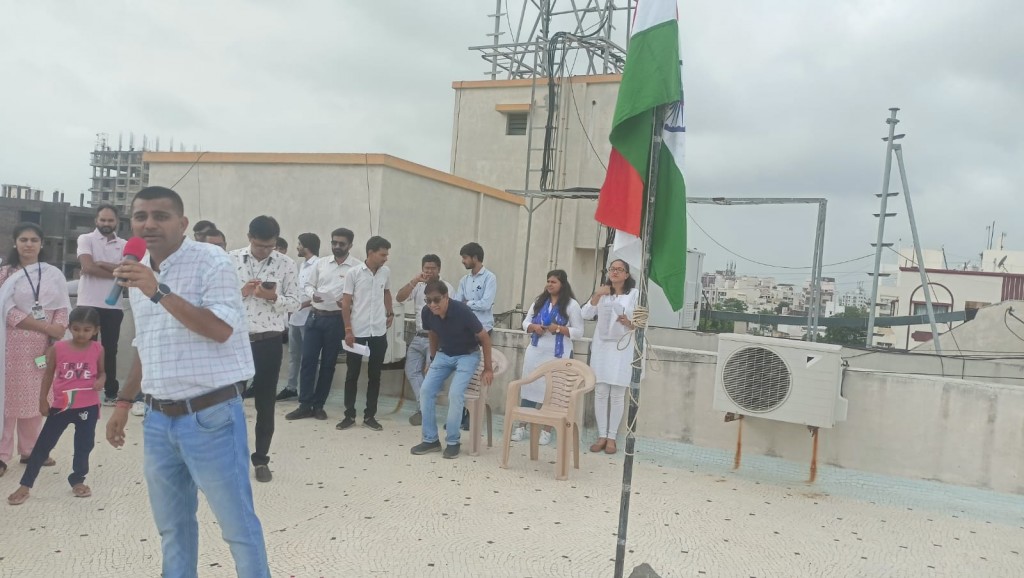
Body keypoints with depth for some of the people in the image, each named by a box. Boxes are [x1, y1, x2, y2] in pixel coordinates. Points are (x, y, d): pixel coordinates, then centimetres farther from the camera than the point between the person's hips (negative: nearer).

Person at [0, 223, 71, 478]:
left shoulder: (54, 274, 8)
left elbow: (62, 307, 6)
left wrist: (58, 329, -13)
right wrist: (45, 327, -16)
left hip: (43, 344, 3)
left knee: (35, 397, 10)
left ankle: (30, 449, 20)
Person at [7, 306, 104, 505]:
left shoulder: (97, 350, -6)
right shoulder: (58, 348, -8)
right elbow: (49, 374, 3)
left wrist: (100, 381, -15)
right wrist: (43, 399, 2)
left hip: (88, 407, 0)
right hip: (61, 406, 0)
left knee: (84, 445, 11)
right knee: (43, 444, 6)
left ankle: (77, 480, 29)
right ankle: (25, 485, 16)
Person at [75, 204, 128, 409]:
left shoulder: (124, 245, 9)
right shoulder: (86, 239, 1)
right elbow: (88, 267, -13)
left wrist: (101, 264, -12)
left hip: (114, 306, 2)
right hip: (89, 304, -2)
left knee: (110, 350, 8)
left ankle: (111, 392, 16)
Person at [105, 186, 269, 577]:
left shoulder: (211, 261, -10)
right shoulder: (138, 272, 13)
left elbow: (222, 329, -22)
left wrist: (160, 292, -26)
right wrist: (124, 402, 21)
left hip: (210, 415, -7)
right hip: (158, 419, 7)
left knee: (237, 523, 2)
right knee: (171, 524, 19)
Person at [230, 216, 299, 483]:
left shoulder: (285, 264, 0)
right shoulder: (231, 260, 1)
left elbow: (295, 302, 1)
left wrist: (273, 297, -17)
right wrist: (241, 292, -16)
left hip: (269, 342, 0)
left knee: (266, 403, 8)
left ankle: (261, 459, 22)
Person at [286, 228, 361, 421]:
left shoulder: (357, 267, -4)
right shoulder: (321, 263, 9)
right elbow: (307, 285, 14)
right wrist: (312, 295, -8)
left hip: (336, 320, -3)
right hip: (315, 316, 3)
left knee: (328, 364, 6)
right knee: (308, 360, 2)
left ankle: (318, 405, 19)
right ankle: (305, 405, 10)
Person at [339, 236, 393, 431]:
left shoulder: (386, 272, 2)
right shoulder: (354, 273, -9)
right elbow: (346, 303, -6)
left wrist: (390, 313, 13)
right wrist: (348, 330, -9)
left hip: (379, 332, 3)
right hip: (357, 332, -3)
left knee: (374, 375, 8)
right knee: (352, 375, 5)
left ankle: (369, 416, 18)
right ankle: (349, 415, 17)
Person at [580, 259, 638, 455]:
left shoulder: (635, 294, 0)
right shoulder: (602, 293, 13)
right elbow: (586, 314, 1)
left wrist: (629, 323, -24)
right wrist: (596, 296, -12)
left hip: (622, 349, -3)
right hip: (601, 347, 3)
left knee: (617, 395, 0)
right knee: (600, 392, 3)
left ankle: (611, 437, 9)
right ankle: (601, 435, 11)